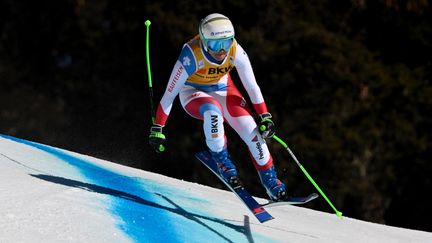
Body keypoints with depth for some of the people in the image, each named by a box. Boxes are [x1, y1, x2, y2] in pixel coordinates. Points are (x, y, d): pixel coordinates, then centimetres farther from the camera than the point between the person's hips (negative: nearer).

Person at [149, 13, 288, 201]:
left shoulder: (236, 52, -26)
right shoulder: (191, 56, -35)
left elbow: (252, 86, -12)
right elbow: (169, 94, -28)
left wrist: (265, 117, -14)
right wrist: (157, 129, -25)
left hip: (222, 89, 3)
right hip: (192, 92, -3)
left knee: (252, 132, -13)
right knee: (213, 110, -38)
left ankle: (271, 183, 3)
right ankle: (221, 159, -14)